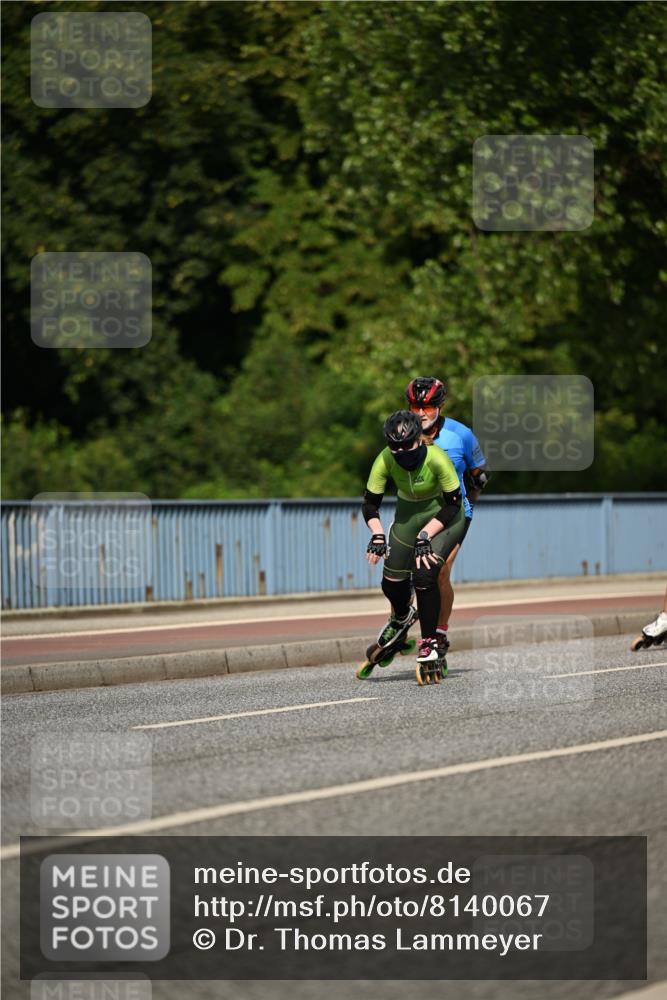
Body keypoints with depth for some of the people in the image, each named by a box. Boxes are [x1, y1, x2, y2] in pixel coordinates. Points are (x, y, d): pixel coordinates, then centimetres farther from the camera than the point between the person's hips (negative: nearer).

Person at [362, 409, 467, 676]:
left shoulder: (436, 459, -32)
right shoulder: (385, 461, -23)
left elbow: (453, 504, -22)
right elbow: (370, 504, -12)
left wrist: (425, 535, -27)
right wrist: (377, 534, -28)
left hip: (443, 516, -4)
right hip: (408, 515, 4)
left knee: (424, 575, -23)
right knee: (392, 583, 2)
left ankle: (429, 642, -5)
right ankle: (402, 618, 39)